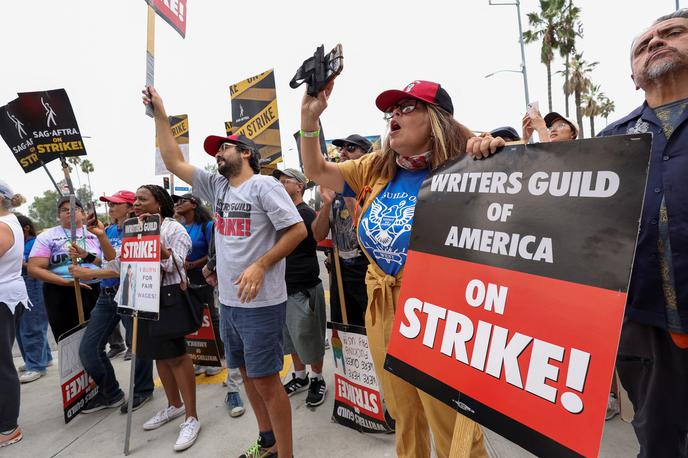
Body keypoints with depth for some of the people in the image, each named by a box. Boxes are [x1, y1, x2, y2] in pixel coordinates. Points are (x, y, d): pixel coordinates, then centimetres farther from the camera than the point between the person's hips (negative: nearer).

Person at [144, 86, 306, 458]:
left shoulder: (264, 185, -9)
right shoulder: (216, 186, 12)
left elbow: (298, 230, -15)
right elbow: (173, 161, 15)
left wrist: (259, 266, -20)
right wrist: (159, 113, 12)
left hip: (261, 303, -8)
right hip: (229, 301, 8)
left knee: (266, 380, -1)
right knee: (248, 375, 17)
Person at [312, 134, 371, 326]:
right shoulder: (334, 189, 8)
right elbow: (319, 235, 3)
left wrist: (348, 195, -23)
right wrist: (326, 203, -12)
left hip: (368, 273, -5)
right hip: (339, 272, 6)